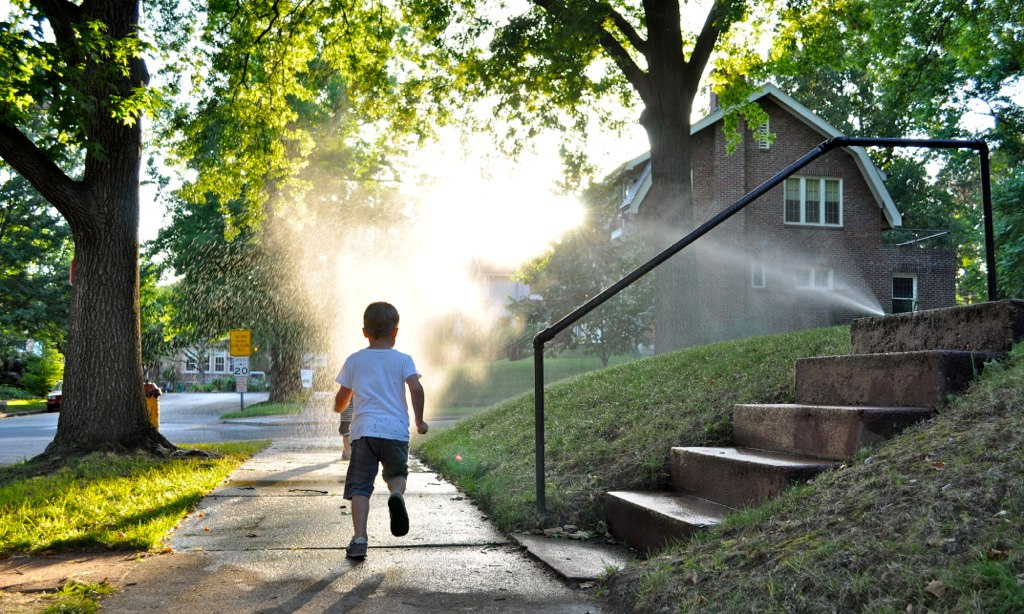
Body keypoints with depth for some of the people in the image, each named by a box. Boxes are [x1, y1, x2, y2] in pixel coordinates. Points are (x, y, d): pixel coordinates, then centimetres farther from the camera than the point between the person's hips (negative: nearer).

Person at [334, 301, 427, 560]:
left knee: (359, 486, 3)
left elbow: (341, 401, 14)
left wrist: (339, 408, 37)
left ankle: (359, 538, -9)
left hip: (363, 430, 0)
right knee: (396, 474, 21)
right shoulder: (403, 360, 6)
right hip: (396, 430, 0)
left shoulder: (354, 361, 10)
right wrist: (419, 420, 1)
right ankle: (396, 494, -13)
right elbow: (416, 388, -9)